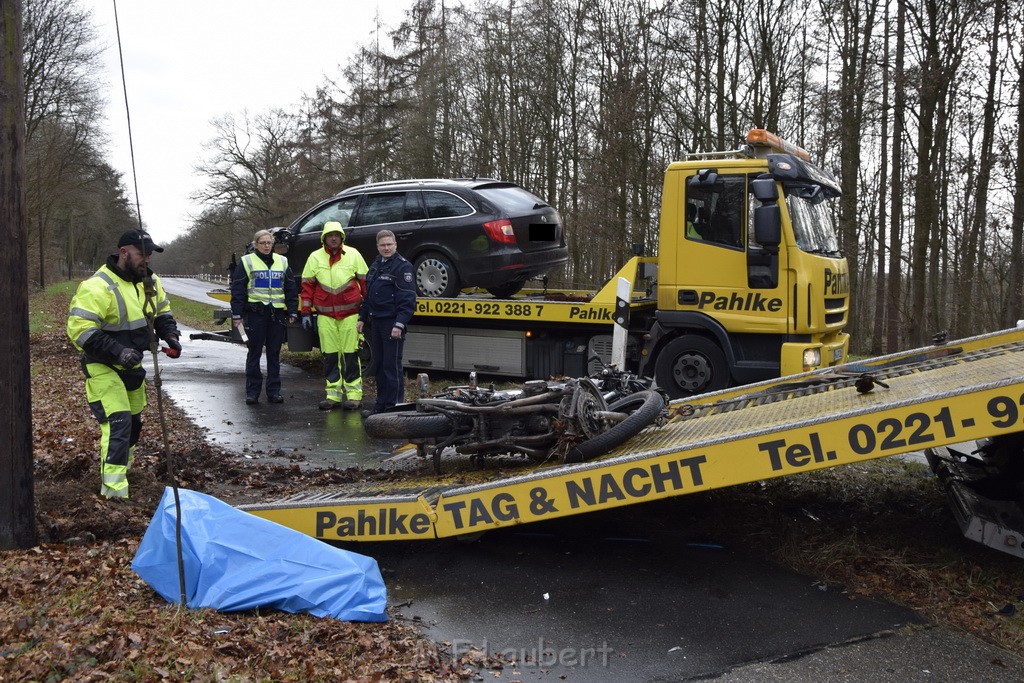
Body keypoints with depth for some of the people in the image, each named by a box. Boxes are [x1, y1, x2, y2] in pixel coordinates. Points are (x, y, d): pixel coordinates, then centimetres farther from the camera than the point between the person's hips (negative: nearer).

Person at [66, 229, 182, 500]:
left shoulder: (149, 281, 0)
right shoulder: (98, 287, -25)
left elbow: (162, 311, 15)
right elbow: (79, 328, -29)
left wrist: (170, 336, -4)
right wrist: (116, 351, -35)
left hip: (131, 364, 8)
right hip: (103, 368, -8)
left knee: (134, 419, 22)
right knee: (118, 422, -18)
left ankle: (122, 463, 49)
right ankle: (114, 491, -16)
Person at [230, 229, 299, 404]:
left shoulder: (282, 262, 13)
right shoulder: (247, 262, 3)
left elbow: (291, 289, 15)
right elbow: (237, 289, 1)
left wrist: (292, 312, 8)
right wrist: (237, 314, -5)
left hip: (277, 313, 3)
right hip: (255, 313, -3)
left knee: (274, 353, 6)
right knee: (254, 353, 2)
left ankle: (274, 391, 12)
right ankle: (252, 392, 7)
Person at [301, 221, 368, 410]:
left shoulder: (353, 255, 2)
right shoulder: (315, 257, 6)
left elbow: (365, 282, 7)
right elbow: (307, 285, 9)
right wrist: (306, 312, 5)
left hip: (350, 314, -2)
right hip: (325, 315, 2)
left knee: (350, 355, -1)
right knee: (330, 356, 5)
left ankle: (353, 394, 5)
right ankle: (333, 394, 12)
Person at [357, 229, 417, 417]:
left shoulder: (403, 266, -10)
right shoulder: (376, 265, 16)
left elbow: (408, 299, -16)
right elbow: (368, 294, 24)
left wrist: (399, 324, -22)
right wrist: (362, 318, 20)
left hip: (392, 323, -8)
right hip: (376, 322, 8)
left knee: (392, 366, -4)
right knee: (379, 365, 13)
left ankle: (394, 406, 2)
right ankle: (381, 404, 21)